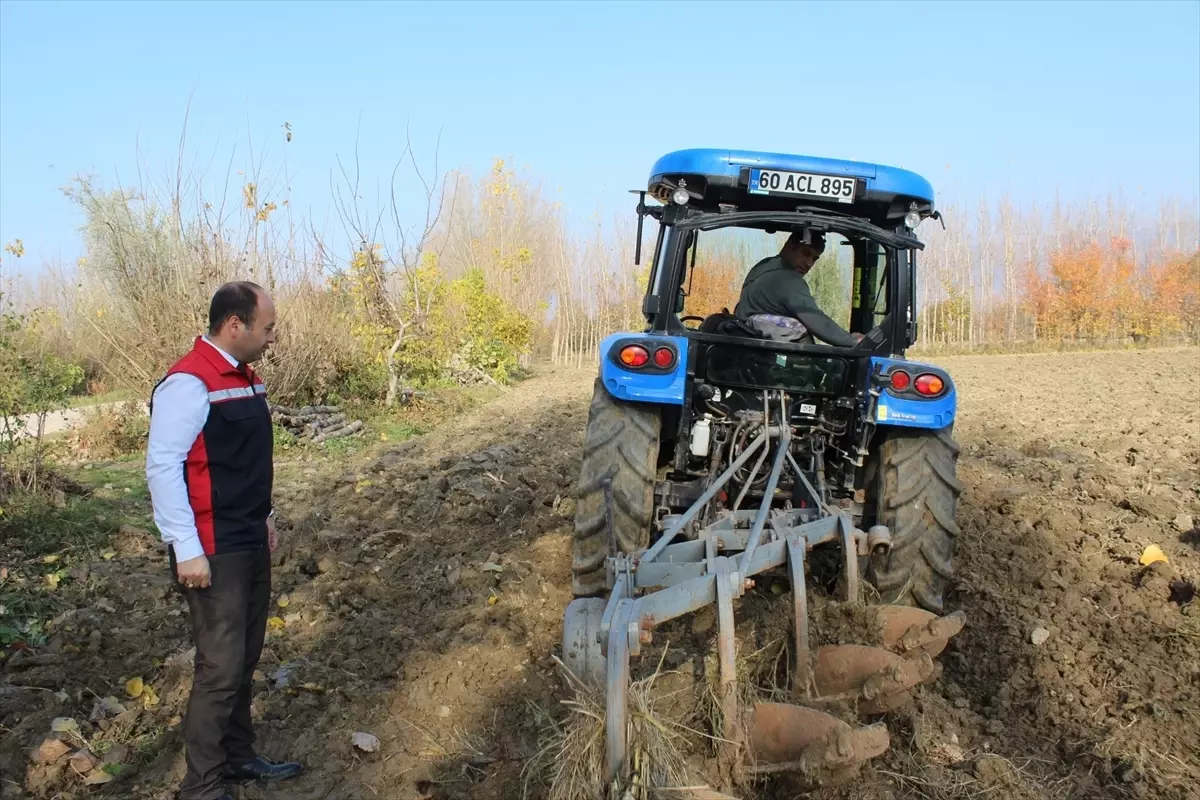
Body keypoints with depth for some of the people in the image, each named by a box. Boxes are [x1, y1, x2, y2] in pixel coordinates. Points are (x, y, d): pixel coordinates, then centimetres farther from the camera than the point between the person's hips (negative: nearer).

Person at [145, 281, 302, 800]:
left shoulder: (245, 377, 10)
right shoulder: (188, 384, -18)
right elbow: (163, 468, -21)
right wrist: (187, 550, -21)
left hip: (251, 544, 9)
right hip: (213, 552, -9)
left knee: (245, 658, 17)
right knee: (221, 668, -2)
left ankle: (238, 756, 32)